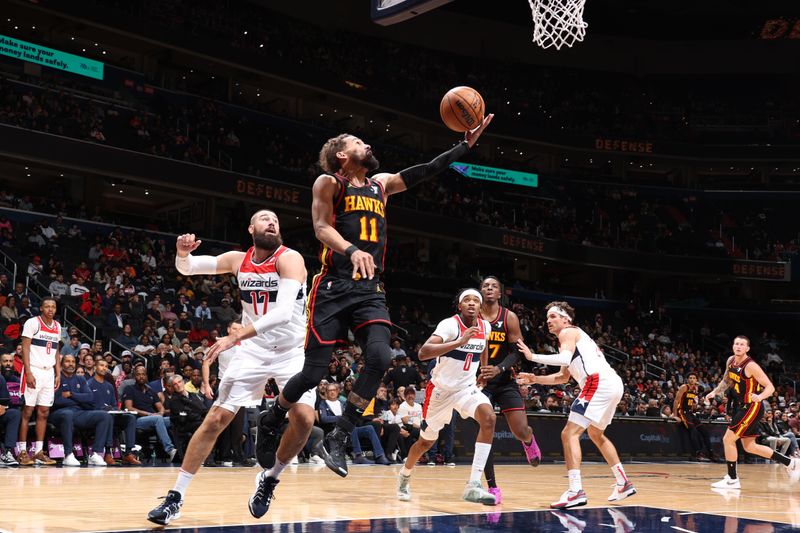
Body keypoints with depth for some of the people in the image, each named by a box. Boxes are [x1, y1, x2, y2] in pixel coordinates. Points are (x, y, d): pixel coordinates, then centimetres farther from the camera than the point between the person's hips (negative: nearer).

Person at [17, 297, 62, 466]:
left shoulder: (57, 326, 13)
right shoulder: (32, 323, -7)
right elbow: (25, 348, -10)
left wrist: (58, 374, 10)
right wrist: (28, 373, -17)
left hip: (49, 372, 6)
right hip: (34, 371, -6)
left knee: (44, 412, 4)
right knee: (27, 411, -4)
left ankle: (39, 452, 8)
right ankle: (22, 452, 0)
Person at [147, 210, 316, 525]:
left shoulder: (290, 259, -16)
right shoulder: (239, 260, -1)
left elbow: (284, 312, -31)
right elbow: (186, 268, 8)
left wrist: (235, 337, -38)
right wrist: (183, 253, -18)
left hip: (292, 351, -3)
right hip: (252, 351, 3)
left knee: (304, 418, -21)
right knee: (216, 419, -4)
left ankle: (270, 476, 6)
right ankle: (176, 497, 4)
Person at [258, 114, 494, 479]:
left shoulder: (381, 184, 19)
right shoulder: (328, 183, 2)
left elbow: (427, 171, 17)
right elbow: (321, 227, -11)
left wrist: (466, 144, 8)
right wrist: (352, 250, -30)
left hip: (370, 291, 5)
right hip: (334, 288, -5)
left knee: (380, 358, -19)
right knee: (314, 372, -5)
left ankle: (338, 440, -9)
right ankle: (270, 421, 23)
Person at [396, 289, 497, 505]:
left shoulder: (485, 327, -4)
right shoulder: (450, 325, -23)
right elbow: (423, 353, -39)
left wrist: (484, 372, 22)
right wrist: (460, 341, -43)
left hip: (467, 387, 4)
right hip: (441, 389, -3)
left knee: (489, 418, -26)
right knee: (426, 442, 11)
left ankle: (473, 485, -27)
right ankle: (405, 476, 45)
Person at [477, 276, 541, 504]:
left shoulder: (509, 318, -3)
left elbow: (516, 352, -7)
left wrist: (499, 369, -25)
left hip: (505, 380, 0)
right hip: (480, 380, 0)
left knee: (521, 431, -6)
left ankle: (529, 441, 35)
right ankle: (492, 487, 0)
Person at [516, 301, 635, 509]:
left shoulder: (568, 332, 2)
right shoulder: (576, 336, 30)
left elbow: (565, 359, -19)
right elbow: (563, 377, 35)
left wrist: (532, 356, -13)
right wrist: (535, 379, 29)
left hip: (599, 382, -10)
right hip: (613, 384, 10)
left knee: (569, 434, -12)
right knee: (596, 434, 29)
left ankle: (576, 491, -23)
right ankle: (623, 483, 33)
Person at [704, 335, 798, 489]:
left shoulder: (751, 366, -20)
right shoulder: (731, 361, 3)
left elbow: (770, 387, -19)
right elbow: (727, 381, 21)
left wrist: (759, 397, -38)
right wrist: (714, 392, 7)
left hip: (752, 408, -9)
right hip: (742, 407, 9)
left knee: (728, 439, -10)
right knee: (749, 447, 15)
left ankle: (732, 479, 2)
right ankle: (790, 463, 25)